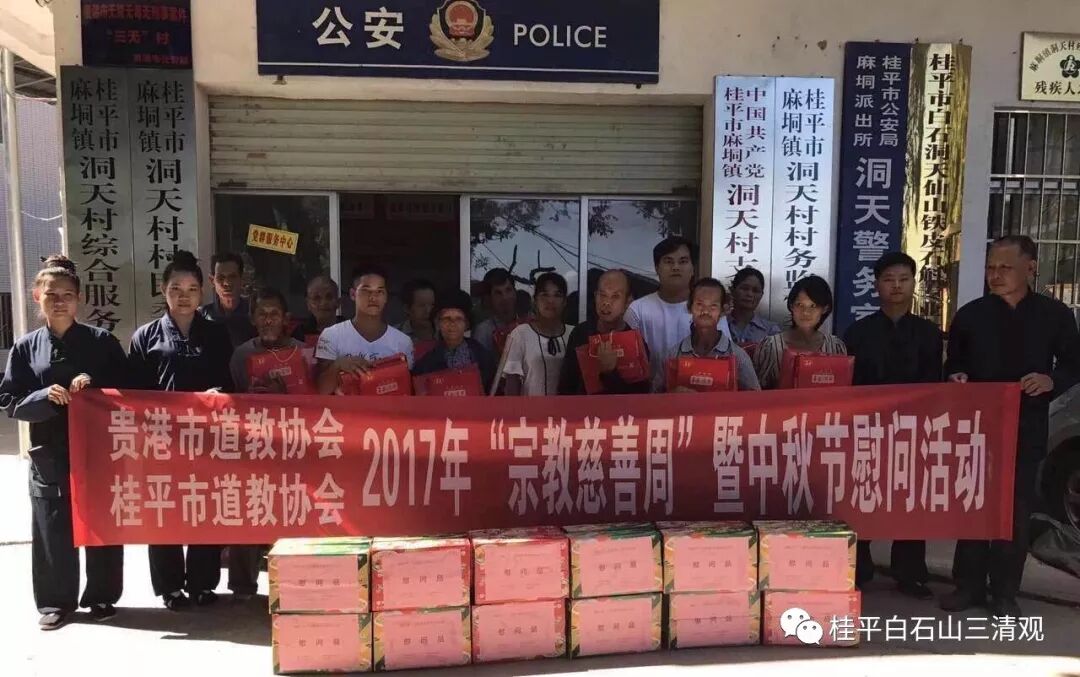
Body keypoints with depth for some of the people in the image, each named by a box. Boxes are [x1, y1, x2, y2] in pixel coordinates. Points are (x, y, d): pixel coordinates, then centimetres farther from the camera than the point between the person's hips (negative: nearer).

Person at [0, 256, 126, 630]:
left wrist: (93, 386, -16)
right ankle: (56, 601, 23)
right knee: (52, 530, 8)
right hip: (49, 455, 1)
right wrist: (45, 397, -16)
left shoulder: (102, 341, 0)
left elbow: (127, 391, 2)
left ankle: (101, 597, 22)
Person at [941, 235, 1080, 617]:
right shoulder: (970, 315, 4)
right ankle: (969, 585, 18)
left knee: (1015, 511, 5)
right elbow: (952, 365, 10)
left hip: (1026, 429, -1)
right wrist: (956, 378, -11)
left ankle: (1004, 593, 16)